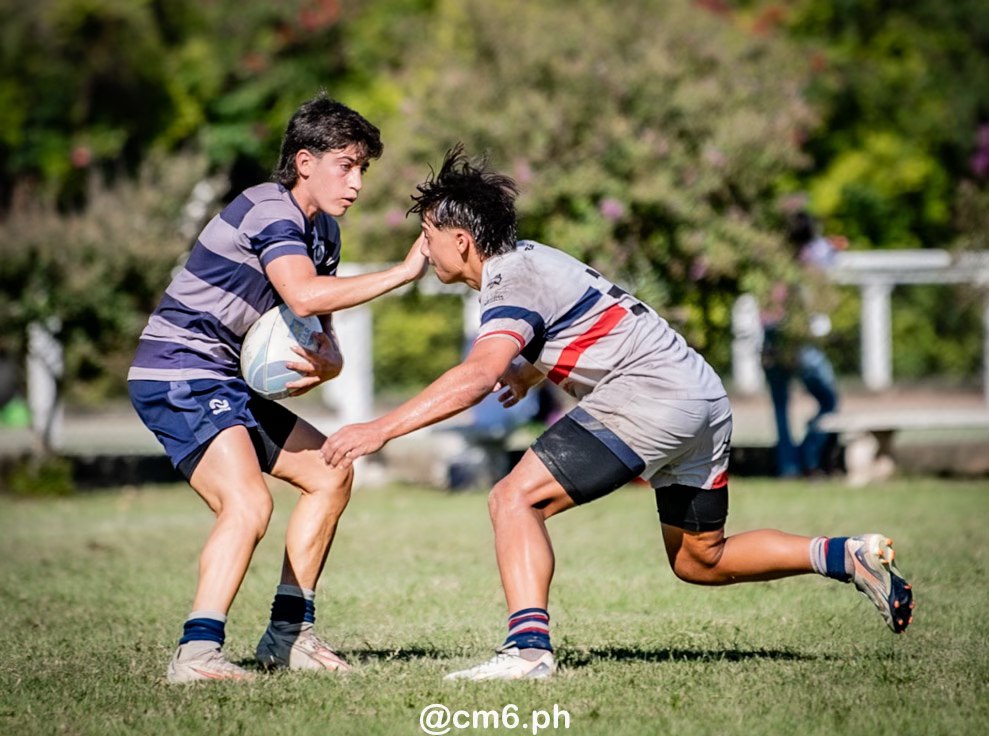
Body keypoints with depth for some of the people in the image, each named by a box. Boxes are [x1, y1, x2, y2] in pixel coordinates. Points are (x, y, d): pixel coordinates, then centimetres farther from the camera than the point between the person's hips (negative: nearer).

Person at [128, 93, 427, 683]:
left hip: (225, 383, 10)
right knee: (248, 503, -27)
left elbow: (322, 329, 15)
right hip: (179, 375, -10)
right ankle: (197, 653, -30)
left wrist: (325, 364, -10)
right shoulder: (270, 210, -17)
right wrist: (404, 272, -28)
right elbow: (304, 296, -35)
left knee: (330, 474, 14)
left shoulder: (323, 230, 13)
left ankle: (290, 634, 16)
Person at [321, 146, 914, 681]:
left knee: (515, 499, -12)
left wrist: (381, 429, -30)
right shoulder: (531, 257, 17)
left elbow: (477, 377, -29)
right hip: (706, 398, 10)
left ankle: (529, 647, -25)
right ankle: (850, 556, 15)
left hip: (650, 397, -10)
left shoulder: (513, 281, -12)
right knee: (701, 560, 20)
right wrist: (531, 371, 28)